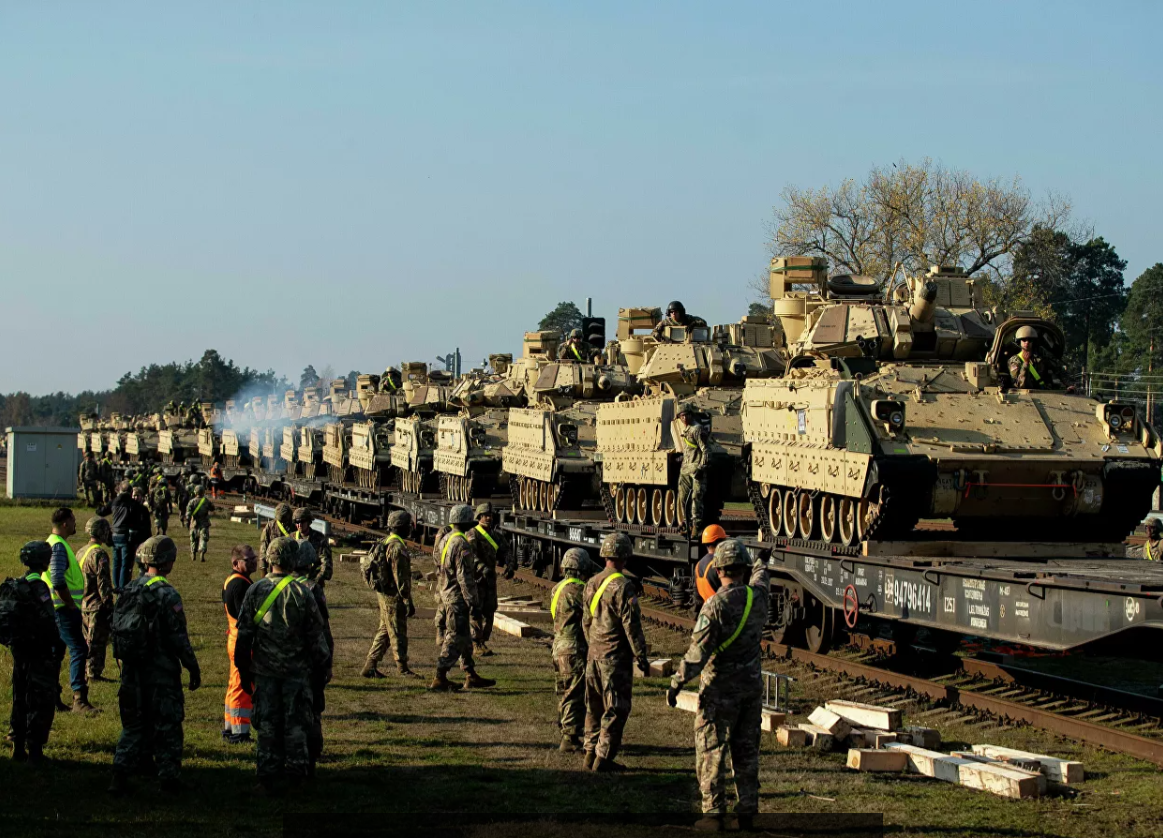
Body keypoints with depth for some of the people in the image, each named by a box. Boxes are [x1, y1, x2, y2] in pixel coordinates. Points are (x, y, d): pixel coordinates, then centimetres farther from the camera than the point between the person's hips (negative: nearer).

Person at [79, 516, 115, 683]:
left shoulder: (81, 552, 11)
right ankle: (94, 672, 1)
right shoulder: (99, 555, -17)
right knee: (97, 640, -2)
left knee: (88, 639, 17)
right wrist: (109, 606, -17)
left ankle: (85, 669, 23)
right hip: (97, 606, -9)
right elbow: (103, 584, -20)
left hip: (82, 604, 9)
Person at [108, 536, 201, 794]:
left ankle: (120, 774, 4)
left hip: (132, 673, 6)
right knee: (166, 725, 5)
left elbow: (117, 629, 11)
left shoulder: (129, 590, 4)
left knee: (133, 725, 14)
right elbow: (179, 639, -15)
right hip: (162, 674, -6)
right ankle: (169, 778, 11)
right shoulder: (167, 595, -16)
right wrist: (193, 669, -6)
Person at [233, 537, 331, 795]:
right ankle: (294, 771, 15)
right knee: (295, 724, 9)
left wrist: (243, 668, 11)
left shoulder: (255, 590, -4)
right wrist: (324, 664, 10)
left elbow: (244, 633, 1)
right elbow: (316, 634, -3)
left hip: (264, 668, 1)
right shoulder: (302, 593, -9)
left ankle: (268, 778, 9)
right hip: (296, 668, -1)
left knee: (266, 725, 7)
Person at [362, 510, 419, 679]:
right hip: (393, 596, -10)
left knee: (385, 630, 15)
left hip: (382, 594, 10)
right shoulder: (397, 547, -19)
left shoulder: (383, 544, 12)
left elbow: (368, 570, 19)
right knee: (398, 633, -2)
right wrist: (408, 601, -18)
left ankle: (370, 666, 15)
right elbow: (400, 577, -21)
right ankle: (403, 668, 5)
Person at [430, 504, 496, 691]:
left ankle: (471, 676, 22)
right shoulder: (462, 545, -19)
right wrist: (474, 604, -18)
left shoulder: (444, 541, 9)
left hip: (444, 597, 9)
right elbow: (465, 578, -22)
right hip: (457, 599, -9)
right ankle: (439, 679, -4)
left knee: (464, 638, 16)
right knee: (454, 640, -4)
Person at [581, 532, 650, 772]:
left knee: (595, 706, 16)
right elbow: (632, 626, -16)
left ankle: (591, 753, 21)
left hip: (594, 654, 8)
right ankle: (604, 758, -2)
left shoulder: (591, 584, 7)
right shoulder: (622, 587, -17)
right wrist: (642, 658, -10)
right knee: (616, 709, -1)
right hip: (616, 656, -8)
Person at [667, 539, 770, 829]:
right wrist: (760, 568, 49)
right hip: (752, 685, 6)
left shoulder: (715, 605, -18)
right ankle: (748, 810, 15)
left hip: (720, 688, -5)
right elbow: (759, 579, 26)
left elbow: (699, 650, -21)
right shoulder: (757, 596, -1)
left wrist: (676, 683, -16)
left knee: (712, 750, 1)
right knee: (746, 750, 13)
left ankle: (714, 813, 0)